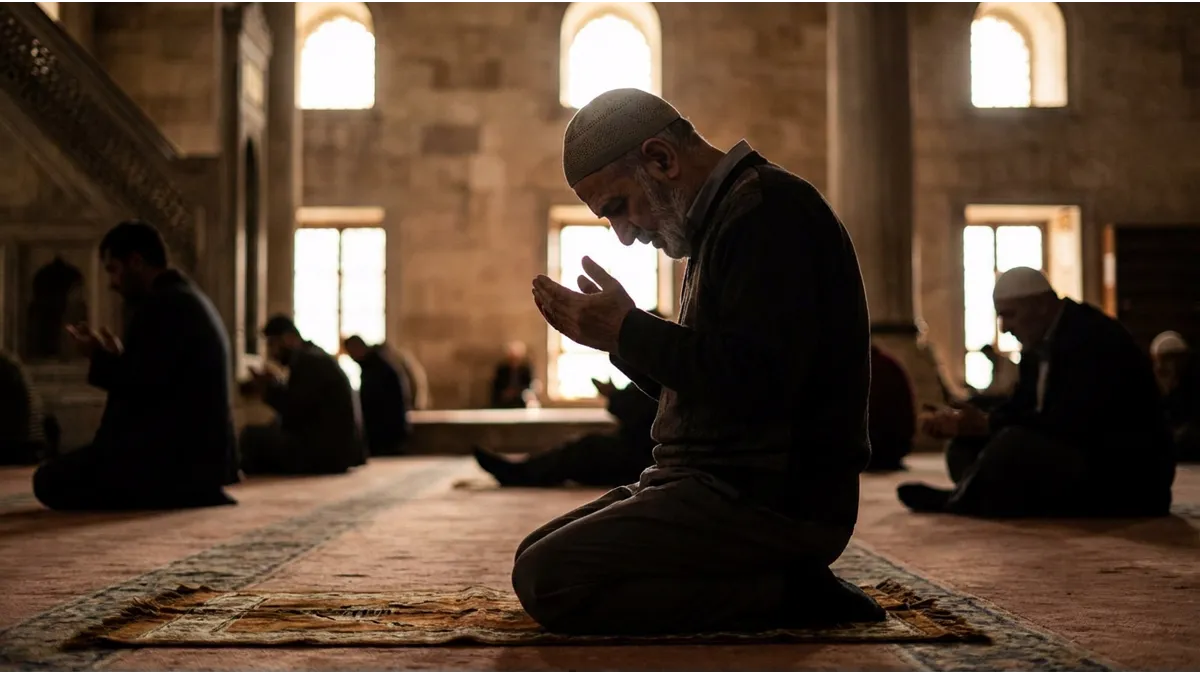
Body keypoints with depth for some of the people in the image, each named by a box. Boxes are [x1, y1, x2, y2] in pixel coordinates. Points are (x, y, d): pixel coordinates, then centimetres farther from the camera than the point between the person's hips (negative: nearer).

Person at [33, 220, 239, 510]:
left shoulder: (163, 304, -14)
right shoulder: (188, 298, 19)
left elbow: (140, 386, -20)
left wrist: (100, 359, -4)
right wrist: (117, 357, 17)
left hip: (177, 454, -11)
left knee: (49, 480, -11)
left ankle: (181, 495, -11)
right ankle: (190, 493, 10)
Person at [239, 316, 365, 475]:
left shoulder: (308, 361, -13)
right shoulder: (314, 358, 19)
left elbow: (293, 411, -18)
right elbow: (299, 409, 17)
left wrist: (268, 388, -3)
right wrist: (270, 386, 7)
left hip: (326, 452, -11)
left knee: (251, 435, -9)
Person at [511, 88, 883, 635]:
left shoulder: (770, 209, -14)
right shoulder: (727, 217, 19)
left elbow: (753, 381, -26)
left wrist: (629, 331, -14)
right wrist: (613, 336, 8)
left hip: (772, 500, -11)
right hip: (727, 482, 11)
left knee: (549, 580, -20)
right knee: (538, 557, 12)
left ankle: (784, 593, -10)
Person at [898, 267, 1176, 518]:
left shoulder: (1093, 338, -18)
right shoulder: (1039, 346, 11)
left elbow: (1068, 424, -26)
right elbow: (1017, 413, 10)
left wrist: (988, 424, -21)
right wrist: (961, 423, -7)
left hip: (1123, 478, -10)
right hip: (1074, 460, 10)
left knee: (1012, 444, -32)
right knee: (966, 448, 5)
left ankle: (963, 501, -9)